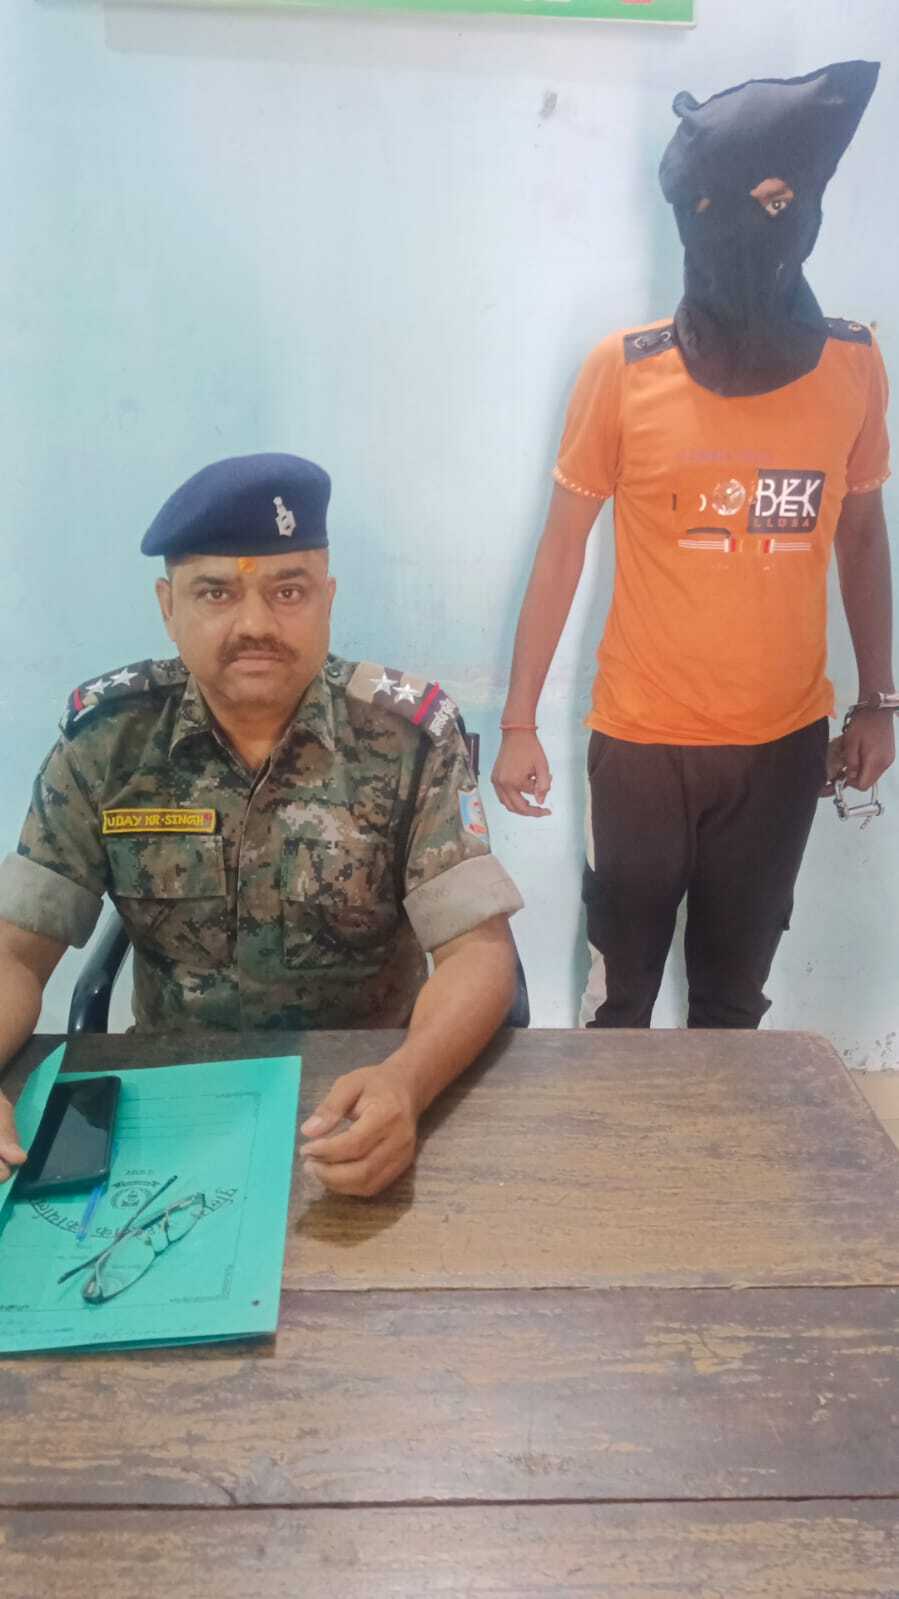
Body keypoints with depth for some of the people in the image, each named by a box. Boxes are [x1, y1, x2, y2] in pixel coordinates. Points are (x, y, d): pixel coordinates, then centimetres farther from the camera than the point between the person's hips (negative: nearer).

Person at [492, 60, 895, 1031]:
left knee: (735, 992, 18)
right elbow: (563, 543, -4)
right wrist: (518, 721, -5)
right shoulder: (624, 370, -9)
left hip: (785, 741, 2)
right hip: (642, 741, -2)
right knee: (619, 990, 12)